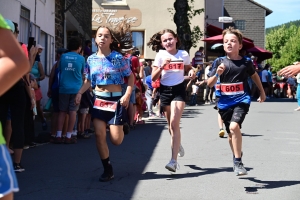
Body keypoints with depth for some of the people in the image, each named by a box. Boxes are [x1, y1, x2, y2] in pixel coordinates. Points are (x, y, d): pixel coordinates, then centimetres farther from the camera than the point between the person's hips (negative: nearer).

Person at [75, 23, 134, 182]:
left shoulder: (118, 58, -6)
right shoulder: (91, 59, 4)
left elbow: (130, 76, 0)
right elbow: (88, 81, 13)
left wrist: (128, 94, -13)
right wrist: (80, 92, -4)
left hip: (116, 100, -3)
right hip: (98, 100, 3)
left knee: (116, 140, -6)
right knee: (99, 135, -4)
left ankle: (122, 127, 33)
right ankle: (108, 170, 10)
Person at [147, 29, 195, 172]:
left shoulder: (184, 55, 0)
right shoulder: (160, 56, -2)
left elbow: (188, 69, 18)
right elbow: (153, 78, -4)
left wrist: (191, 72, -6)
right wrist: (162, 66, -20)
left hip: (179, 90, -2)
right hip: (165, 91, 2)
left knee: (174, 123, -17)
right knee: (171, 124, 13)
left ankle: (174, 160, -19)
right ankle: (177, 144, 46)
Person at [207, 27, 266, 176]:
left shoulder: (246, 62, -3)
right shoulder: (219, 62, -3)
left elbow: (254, 75, 18)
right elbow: (210, 84, -3)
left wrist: (262, 92, 27)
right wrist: (217, 74, -22)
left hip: (241, 100, -2)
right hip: (225, 102, 3)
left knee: (234, 127, -27)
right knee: (231, 134, 16)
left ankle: (238, 162, -14)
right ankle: (236, 158, 43)